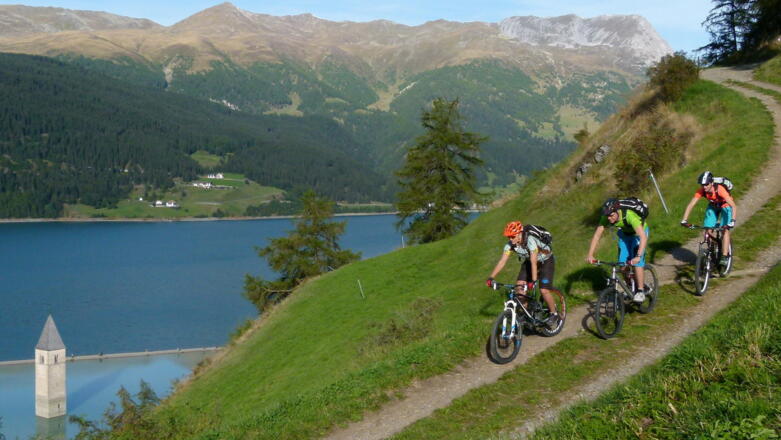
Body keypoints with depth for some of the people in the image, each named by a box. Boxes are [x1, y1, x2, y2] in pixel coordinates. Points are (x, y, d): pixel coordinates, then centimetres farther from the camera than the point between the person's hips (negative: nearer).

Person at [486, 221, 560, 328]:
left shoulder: (530, 241, -37)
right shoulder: (510, 244, -19)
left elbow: (533, 262, -42)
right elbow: (502, 261, -22)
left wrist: (533, 281, -50)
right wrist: (491, 277, -31)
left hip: (546, 261, -6)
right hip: (528, 262, 6)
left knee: (544, 290, -17)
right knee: (520, 286, -12)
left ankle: (554, 314, 4)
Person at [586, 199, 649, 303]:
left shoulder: (629, 215, -42)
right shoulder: (606, 218, -27)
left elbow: (643, 237, -47)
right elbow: (596, 235, -21)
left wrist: (638, 256, -58)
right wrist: (590, 255, -32)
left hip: (639, 233, -5)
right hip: (625, 233, 5)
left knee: (637, 262, -21)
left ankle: (640, 291, -10)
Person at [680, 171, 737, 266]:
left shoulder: (719, 189, -39)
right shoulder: (701, 191, -28)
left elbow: (734, 206, -41)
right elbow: (690, 205, -26)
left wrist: (732, 221, -53)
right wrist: (684, 220, -38)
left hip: (725, 206, -4)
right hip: (713, 206, 4)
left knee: (725, 230, -20)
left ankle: (725, 257, -17)